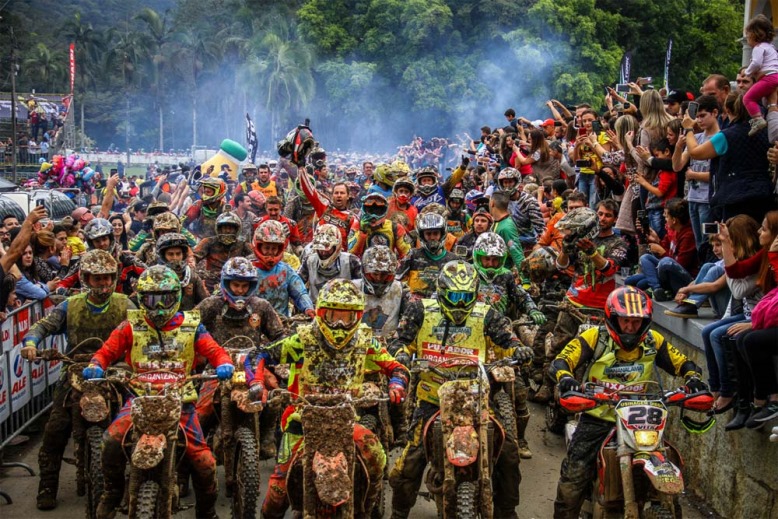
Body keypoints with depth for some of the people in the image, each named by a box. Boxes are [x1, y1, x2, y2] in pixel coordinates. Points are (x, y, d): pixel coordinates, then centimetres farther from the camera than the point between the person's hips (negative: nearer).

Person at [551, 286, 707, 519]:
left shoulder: (653, 341, 4)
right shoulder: (595, 337, -7)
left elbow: (682, 363, 9)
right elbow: (561, 361, -14)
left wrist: (693, 378, -14)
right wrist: (565, 377, -36)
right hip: (598, 418, -3)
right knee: (573, 478, -6)